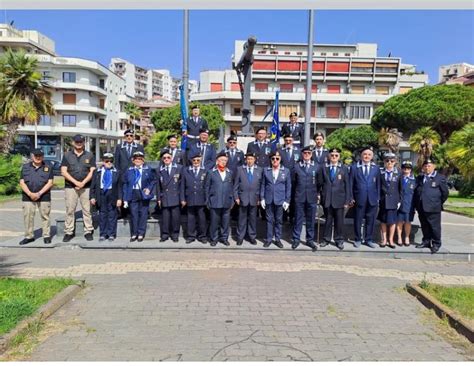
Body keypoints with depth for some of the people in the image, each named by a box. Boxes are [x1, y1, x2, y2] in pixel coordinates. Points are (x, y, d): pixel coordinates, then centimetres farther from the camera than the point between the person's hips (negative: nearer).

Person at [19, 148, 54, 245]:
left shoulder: (48, 168, 6)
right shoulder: (25, 167, 10)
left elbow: (50, 182, -2)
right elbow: (22, 182, 3)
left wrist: (39, 193, -13)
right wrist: (30, 194, -12)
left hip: (44, 197, -2)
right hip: (28, 197, 2)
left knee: (45, 216, 2)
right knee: (28, 217, 4)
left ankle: (47, 236, 10)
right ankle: (29, 236, 14)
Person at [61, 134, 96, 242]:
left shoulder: (89, 155, 9)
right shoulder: (67, 155, 9)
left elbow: (92, 171, 3)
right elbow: (63, 172, 1)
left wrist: (83, 182, -10)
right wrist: (76, 182, -10)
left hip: (86, 187, 0)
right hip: (70, 187, 0)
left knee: (87, 210, 0)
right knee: (70, 210, 1)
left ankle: (88, 231, 6)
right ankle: (68, 232, 8)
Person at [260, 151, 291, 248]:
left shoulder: (286, 171, 2)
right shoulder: (266, 170, 4)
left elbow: (288, 187, 2)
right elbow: (263, 185, 6)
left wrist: (287, 200, -3)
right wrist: (262, 198, 1)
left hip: (280, 200, -1)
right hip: (268, 199, 1)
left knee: (279, 220, 7)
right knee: (269, 220, 7)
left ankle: (278, 239, 19)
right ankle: (269, 238, 17)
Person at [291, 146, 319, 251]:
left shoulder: (316, 167, 6)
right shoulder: (297, 167, 5)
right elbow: (293, 182, 8)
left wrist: (317, 194, 4)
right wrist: (295, 193, 4)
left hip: (312, 197, 1)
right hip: (299, 197, 0)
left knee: (311, 219, 7)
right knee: (298, 219, 4)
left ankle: (310, 239, 18)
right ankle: (296, 239, 14)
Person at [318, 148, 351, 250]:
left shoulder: (344, 168, 1)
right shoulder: (324, 168, 4)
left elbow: (347, 185, 0)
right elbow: (320, 183, 5)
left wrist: (347, 200, -4)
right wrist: (321, 195, -3)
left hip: (339, 199, -1)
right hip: (326, 199, 1)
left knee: (339, 221, 7)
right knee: (328, 220, 10)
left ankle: (339, 240, 20)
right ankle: (326, 239, 23)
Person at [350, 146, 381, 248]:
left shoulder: (376, 168, 8)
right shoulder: (354, 167, 3)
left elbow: (378, 184, 10)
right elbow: (351, 184, 3)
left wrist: (378, 197, 4)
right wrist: (351, 197, -2)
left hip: (372, 199, 2)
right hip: (359, 198, -1)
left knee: (370, 220, 7)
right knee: (358, 220, 6)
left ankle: (369, 239, 19)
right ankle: (358, 239, 18)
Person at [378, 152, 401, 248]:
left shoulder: (398, 173, 3)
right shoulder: (380, 173, 2)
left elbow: (400, 188, 4)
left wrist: (399, 201, -1)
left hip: (393, 201, 0)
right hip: (383, 201, 0)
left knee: (392, 221, 6)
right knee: (383, 221, 7)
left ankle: (390, 240, 18)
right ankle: (384, 239, 18)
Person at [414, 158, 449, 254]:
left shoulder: (440, 177, -3)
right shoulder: (419, 178, 13)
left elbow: (445, 192, 0)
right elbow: (416, 191, 17)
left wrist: (439, 203, 5)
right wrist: (417, 204, 12)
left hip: (433, 208, -5)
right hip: (421, 208, 5)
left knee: (435, 227, 3)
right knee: (425, 227, 14)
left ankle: (436, 244, 15)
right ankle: (426, 241, 27)